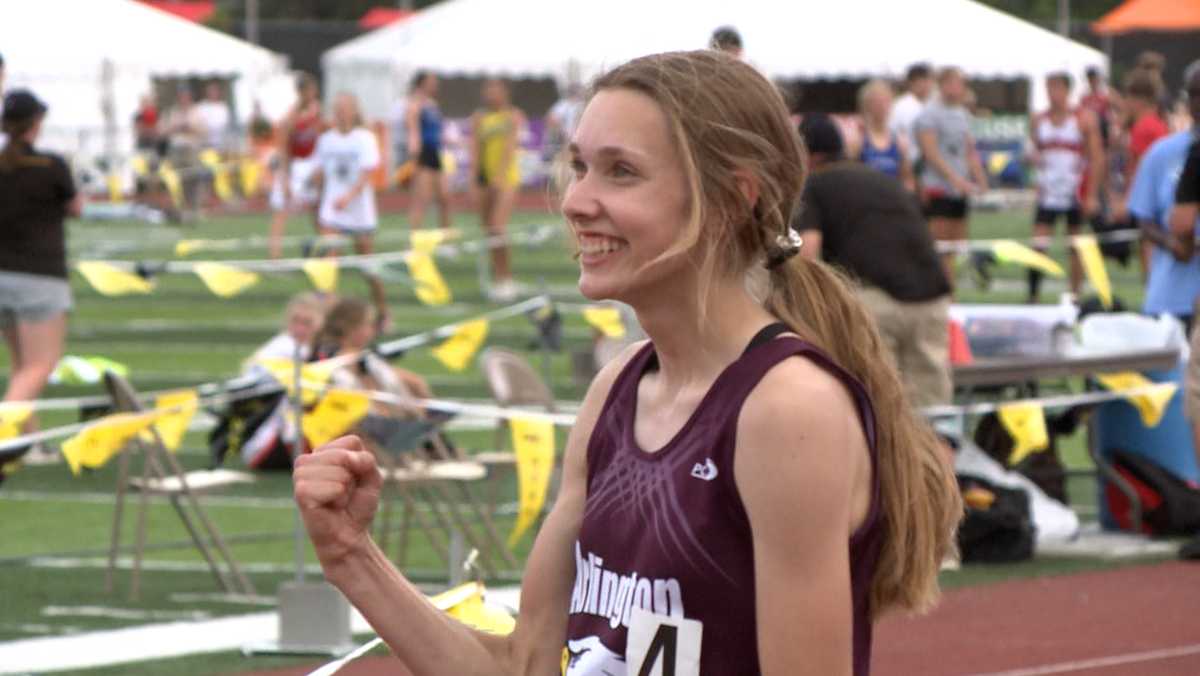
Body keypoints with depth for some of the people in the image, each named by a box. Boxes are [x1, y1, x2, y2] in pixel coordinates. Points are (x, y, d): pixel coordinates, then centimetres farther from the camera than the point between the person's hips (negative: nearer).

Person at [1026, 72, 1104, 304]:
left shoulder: (1084, 120, -5)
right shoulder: (1039, 121, 7)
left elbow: (1097, 158, -6)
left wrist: (1092, 195, -12)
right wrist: (1033, 156, -7)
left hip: (1076, 195, -3)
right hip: (1048, 194, 3)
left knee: (1076, 247, 6)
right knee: (1039, 244, -7)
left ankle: (1076, 296, 14)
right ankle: (1032, 296, -4)